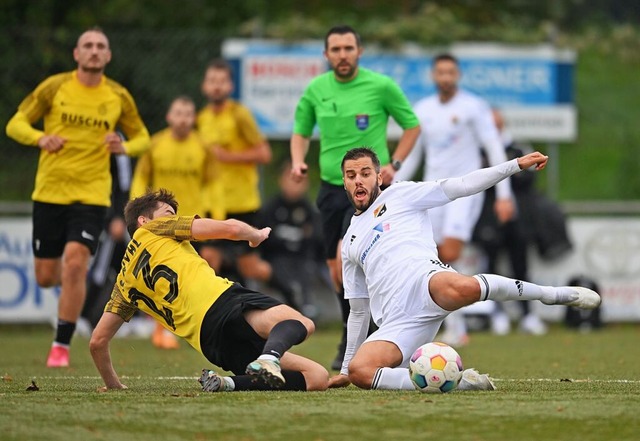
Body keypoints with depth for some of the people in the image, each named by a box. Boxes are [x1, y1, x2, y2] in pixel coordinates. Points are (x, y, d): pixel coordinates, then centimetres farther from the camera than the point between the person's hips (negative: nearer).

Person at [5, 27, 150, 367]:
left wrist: (124, 147, -10)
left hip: (91, 195, -1)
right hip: (49, 192, 1)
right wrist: (40, 138, -20)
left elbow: (141, 137, 14)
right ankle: (70, 279, 42)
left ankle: (62, 345, -9)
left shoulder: (118, 97, 3)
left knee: (75, 262, -20)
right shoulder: (54, 87, -1)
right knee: (45, 277, 3)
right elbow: (15, 124, 2)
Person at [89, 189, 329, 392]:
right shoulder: (154, 228, 18)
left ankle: (228, 383, -16)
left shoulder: (125, 283, 31)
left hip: (210, 345, 5)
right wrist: (257, 234, 36)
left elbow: (98, 340, 29)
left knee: (317, 377, 3)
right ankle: (270, 356, -56)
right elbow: (230, 228, 14)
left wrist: (112, 383, 45)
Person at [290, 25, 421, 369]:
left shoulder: (381, 86, -7)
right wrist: (298, 160, -2)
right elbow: (301, 131, 18)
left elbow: (412, 125, 5)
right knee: (336, 272, 9)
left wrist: (394, 164, -6)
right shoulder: (316, 89, 4)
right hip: (330, 187, 5)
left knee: (345, 262, -21)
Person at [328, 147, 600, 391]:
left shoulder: (399, 195, 20)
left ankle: (553, 295, -12)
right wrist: (345, 368, 36)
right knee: (359, 372, -27)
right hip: (396, 321, 4)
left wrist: (517, 165, 1)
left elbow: (459, 187, 12)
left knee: (461, 288, -41)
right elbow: (359, 310, 37)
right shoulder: (350, 243, 32)